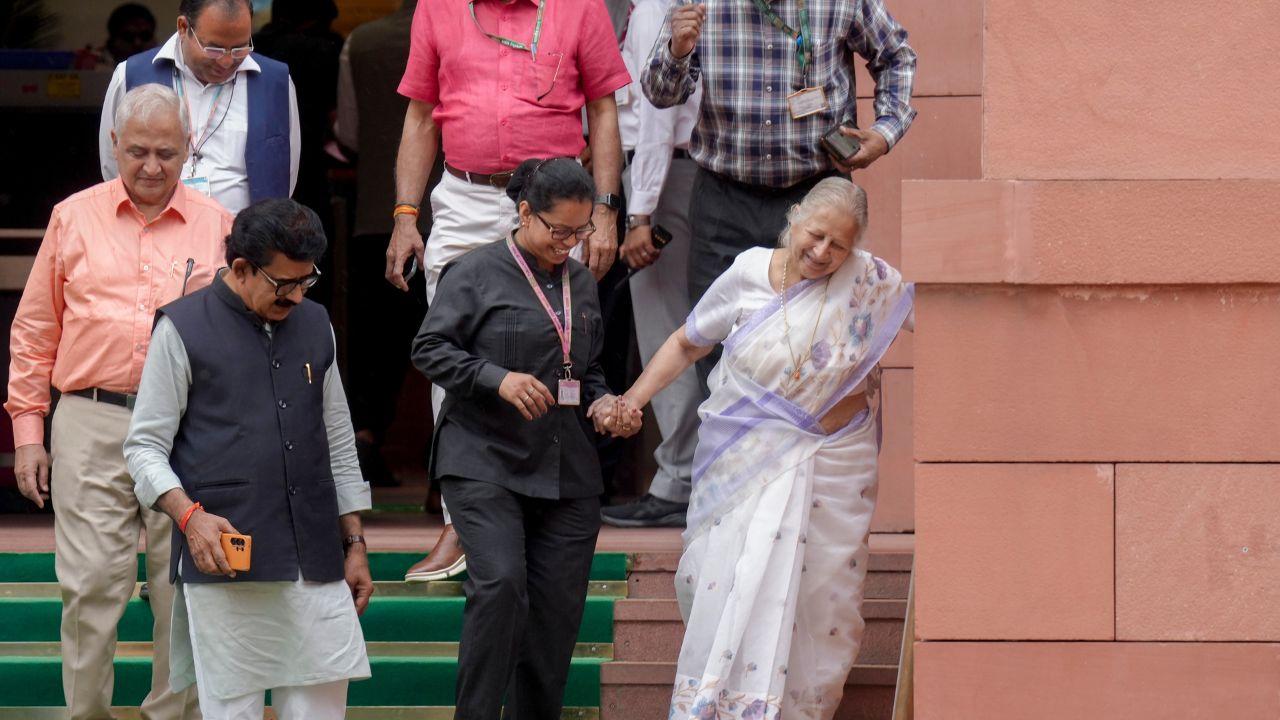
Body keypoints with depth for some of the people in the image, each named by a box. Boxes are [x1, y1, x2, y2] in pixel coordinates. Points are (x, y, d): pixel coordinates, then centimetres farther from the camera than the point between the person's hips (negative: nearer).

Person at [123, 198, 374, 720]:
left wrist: (355, 544, 18)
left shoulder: (314, 325, 16)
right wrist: (190, 516, -16)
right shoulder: (183, 329, 0)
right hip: (226, 563, -5)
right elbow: (144, 447, 0)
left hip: (316, 564, 5)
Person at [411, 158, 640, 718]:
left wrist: (604, 405, 6)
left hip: (566, 471, 6)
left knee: (559, 606, 2)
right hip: (485, 464, -6)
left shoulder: (581, 282, 17)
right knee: (500, 584, -21)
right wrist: (498, 379, -19)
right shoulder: (477, 273, -2)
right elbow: (429, 349, -6)